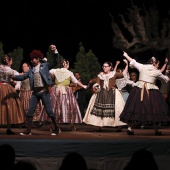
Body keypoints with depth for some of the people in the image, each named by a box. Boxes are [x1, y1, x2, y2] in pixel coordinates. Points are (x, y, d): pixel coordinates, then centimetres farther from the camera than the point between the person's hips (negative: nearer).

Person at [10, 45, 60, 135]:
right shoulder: (31, 69, 14)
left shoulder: (45, 65, 2)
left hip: (44, 91, -5)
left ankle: (56, 129, 9)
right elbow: (23, 77, 12)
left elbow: (55, 62, -7)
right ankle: (28, 130, 5)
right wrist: (12, 76, 1)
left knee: (49, 111, -3)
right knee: (30, 111, 1)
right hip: (35, 92, 5)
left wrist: (55, 51, -20)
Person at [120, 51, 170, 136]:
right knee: (154, 109, 6)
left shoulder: (142, 67, 5)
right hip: (151, 91, -2)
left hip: (139, 90, 2)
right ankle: (156, 130, 8)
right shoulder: (157, 72, 5)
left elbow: (133, 62, 16)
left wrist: (126, 56, 32)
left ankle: (130, 127, -2)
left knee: (135, 107, 4)